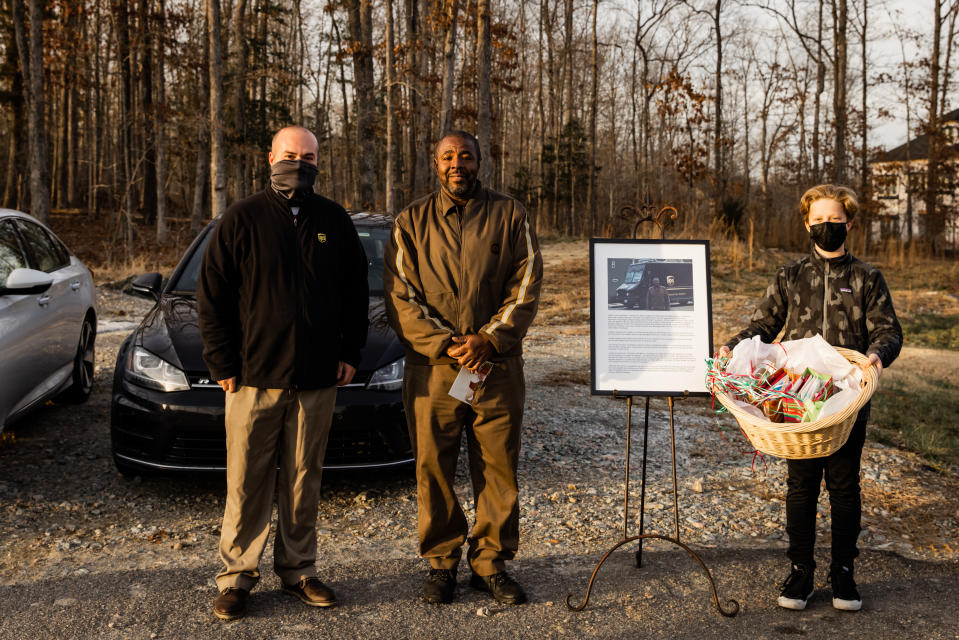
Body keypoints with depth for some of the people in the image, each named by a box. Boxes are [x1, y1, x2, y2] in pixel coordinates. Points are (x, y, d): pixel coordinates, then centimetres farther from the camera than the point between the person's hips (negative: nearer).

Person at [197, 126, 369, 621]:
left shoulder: (335, 222, 10)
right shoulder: (242, 220, 1)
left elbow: (356, 292, 15)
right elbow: (212, 297, 1)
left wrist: (350, 352, 8)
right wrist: (222, 363, -4)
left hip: (317, 379, 3)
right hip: (254, 376, -2)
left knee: (304, 479, 10)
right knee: (248, 482, 3)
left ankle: (298, 570, 23)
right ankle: (236, 575, 16)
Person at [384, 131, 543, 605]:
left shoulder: (509, 216, 8)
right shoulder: (411, 222, 8)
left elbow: (526, 285, 1)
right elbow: (399, 295, 1)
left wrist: (488, 339, -12)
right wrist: (444, 344, -12)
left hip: (497, 366, 0)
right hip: (431, 369, 0)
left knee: (498, 467, 5)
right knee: (433, 468, 5)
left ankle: (491, 562, 19)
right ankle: (440, 562, 20)